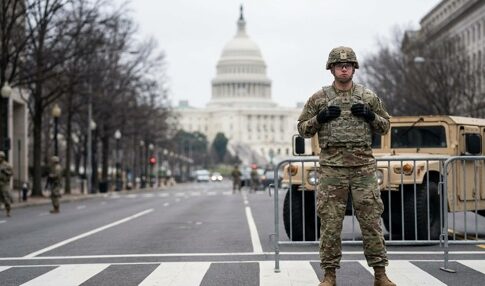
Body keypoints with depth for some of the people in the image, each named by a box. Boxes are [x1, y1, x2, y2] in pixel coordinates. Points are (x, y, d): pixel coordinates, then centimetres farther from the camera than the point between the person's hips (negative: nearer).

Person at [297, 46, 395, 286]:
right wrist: (320, 118, -9)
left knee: (371, 219, 1)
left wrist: (370, 115, -5)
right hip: (331, 166, -1)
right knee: (330, 221, 1)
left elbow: (385, 126, 14)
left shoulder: (368, 97, 9)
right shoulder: (318, 98, 6)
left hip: (363, 165, 1)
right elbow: (303, 129, 9)